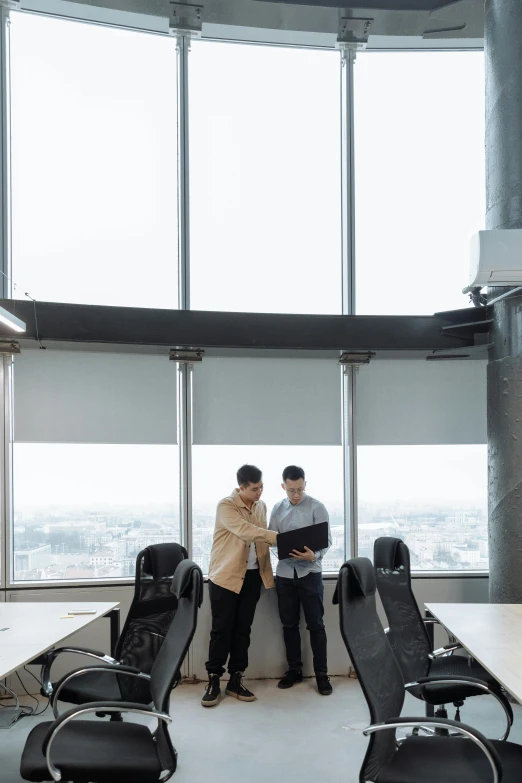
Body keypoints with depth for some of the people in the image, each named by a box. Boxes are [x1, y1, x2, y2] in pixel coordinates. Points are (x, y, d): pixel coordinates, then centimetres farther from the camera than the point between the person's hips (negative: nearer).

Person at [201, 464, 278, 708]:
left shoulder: (261, 506, 8)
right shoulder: (226, 506, -14)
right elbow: (246, 531, -28)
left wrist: (266, 571, 5)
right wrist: (280, 537, -35)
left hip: (252, 575, 6)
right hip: (225, 575, -5)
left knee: (243, 628, 9)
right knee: (221, 628, -1)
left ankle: (236, 679, 17)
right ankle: (214, 680, 9)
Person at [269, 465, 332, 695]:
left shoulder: (316, 507, -6)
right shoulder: (277, 509, 5)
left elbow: (326, 540, -8)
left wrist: (314, 556, -28)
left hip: (310, 572, -3)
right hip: (284, 573, 4)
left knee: (315, 624, 1)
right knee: (289, 624, 11)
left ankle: (321, 674, 11)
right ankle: (294, 670, 24)